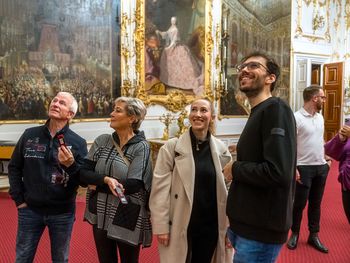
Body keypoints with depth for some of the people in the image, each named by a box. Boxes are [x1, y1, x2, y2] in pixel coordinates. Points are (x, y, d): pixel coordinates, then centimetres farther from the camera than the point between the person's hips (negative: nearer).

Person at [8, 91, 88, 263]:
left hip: (62, 213, -1)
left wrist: (71, 165, -26)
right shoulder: (29, 135, 0)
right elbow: (14, 167, 7)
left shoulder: (78, 143, -6)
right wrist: (18, 198, 1)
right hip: (30, 210, 1)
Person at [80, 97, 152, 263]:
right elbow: (83, 174, -4)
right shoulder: (102, 141, 1)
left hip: (128, 218, -4)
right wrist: (105, 179, -22)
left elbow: (133, 185, -20)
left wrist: (97, 184, -12)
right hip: (101, 215, 4)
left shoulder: (141, 147, -11)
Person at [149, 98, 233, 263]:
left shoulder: (221, 149, 2)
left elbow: (228, 189, 7)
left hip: (210, 226, 3)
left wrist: (229, 225, 7)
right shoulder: (171, 147, -7)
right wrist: (161, 226, -11)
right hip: (179, 226, -2)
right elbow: (160, 189, -8)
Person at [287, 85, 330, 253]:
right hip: (304, 168, -7)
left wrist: (326, 159, 13)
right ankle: (295, 234, 23)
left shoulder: (320, 117, 10)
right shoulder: (296, 118, -14)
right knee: (299, 203, 4)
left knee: (316, 203, 15)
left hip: (321, 167, 7)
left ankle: (314, 235, 28)